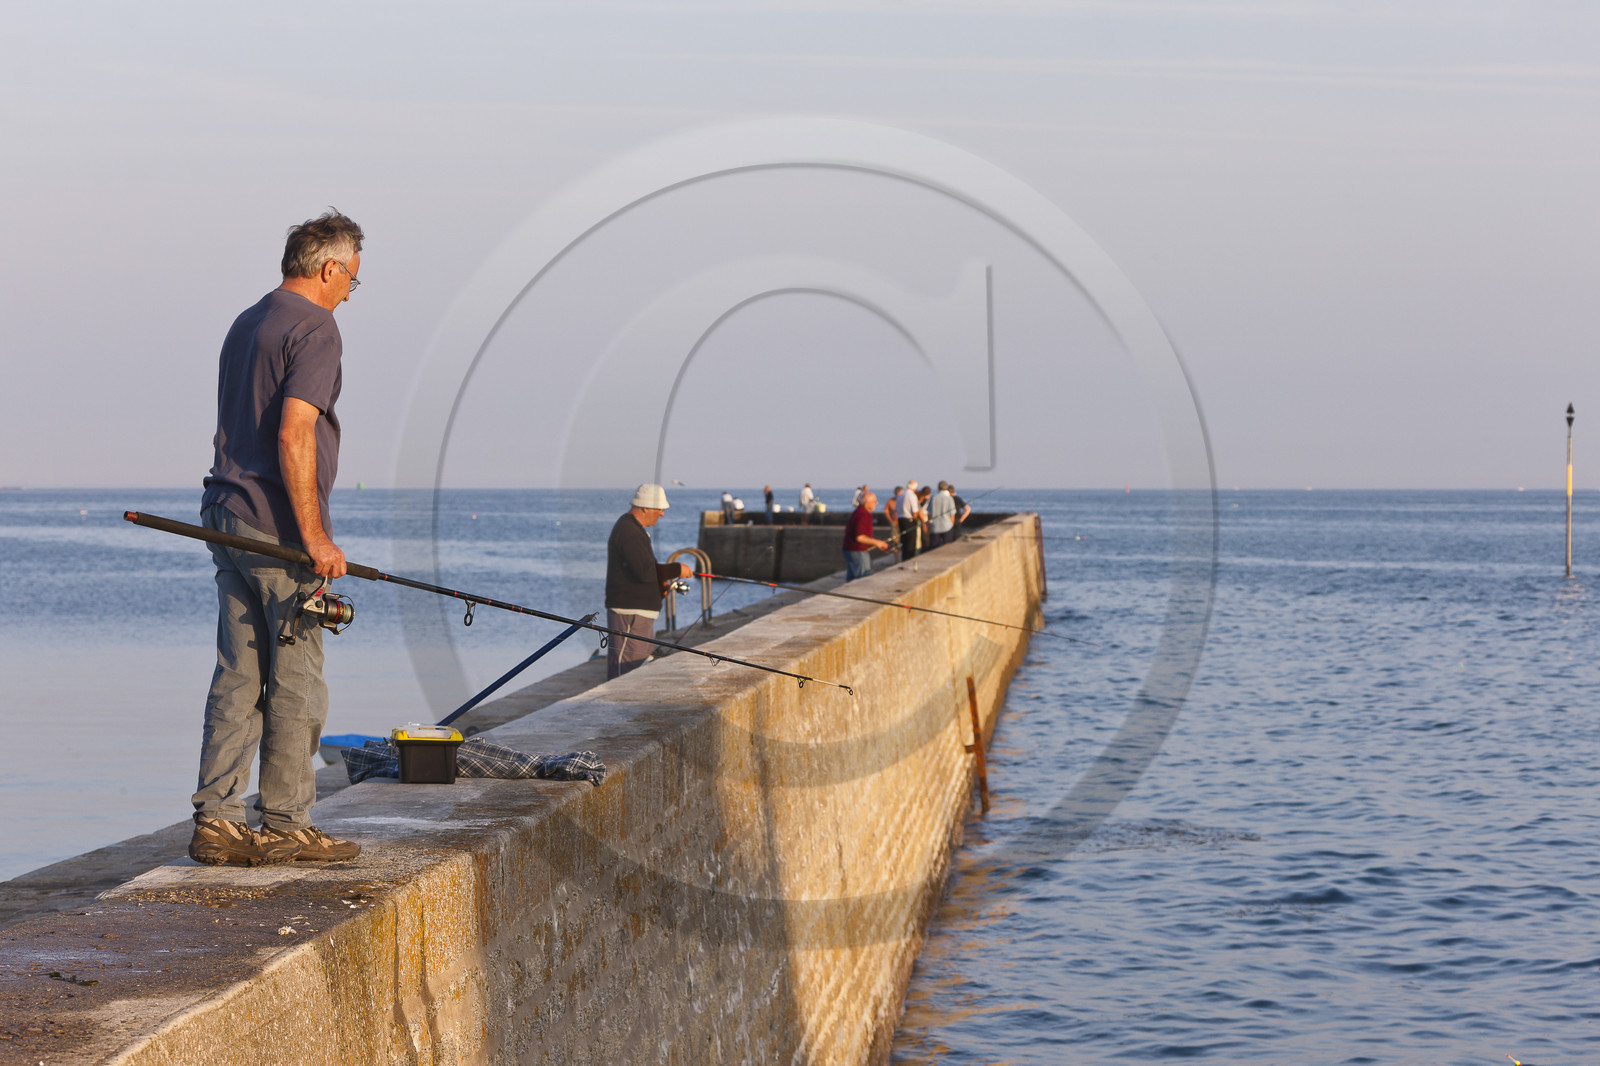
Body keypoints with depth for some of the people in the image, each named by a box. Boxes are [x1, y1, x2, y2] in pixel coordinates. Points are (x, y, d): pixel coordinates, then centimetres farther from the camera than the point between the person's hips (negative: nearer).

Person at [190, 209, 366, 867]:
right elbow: (293, 434, -21)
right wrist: (313, 537, -21)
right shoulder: (313, 328, -10)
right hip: (279, 524, -9)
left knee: (238, 674, 7)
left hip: (227, 514, 9)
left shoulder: (244, 325, 19)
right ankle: (286, 826, 2)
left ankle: (216, 820, 4)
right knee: (294, 679, -2)